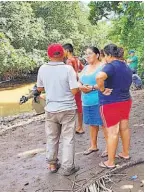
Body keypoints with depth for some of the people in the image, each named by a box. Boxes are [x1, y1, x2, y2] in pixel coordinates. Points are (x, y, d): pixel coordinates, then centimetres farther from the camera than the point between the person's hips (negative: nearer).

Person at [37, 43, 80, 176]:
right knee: (68, 139, 7)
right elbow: (74, 91, -16)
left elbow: (39, 88, 9)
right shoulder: (68, 68, -15)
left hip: (50, 109, 4)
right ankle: (67, 167, 13)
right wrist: (76, 81, 3)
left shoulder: (42, 69, -3)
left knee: (52, 138, 17)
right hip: (67, 109, -3)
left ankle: (52, 164, 28)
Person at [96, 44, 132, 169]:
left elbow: (99, 77, -39)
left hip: (111, 103, -8)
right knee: (124, 128, 19)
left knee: (112, 132, -1)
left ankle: (110, 162, 9)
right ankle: (126, 153, 35)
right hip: (126, 101, 8)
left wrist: (102, 90, -25)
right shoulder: (127, 67, 8)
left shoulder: (111, 66, -19)